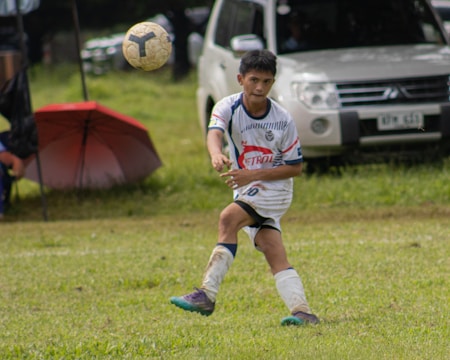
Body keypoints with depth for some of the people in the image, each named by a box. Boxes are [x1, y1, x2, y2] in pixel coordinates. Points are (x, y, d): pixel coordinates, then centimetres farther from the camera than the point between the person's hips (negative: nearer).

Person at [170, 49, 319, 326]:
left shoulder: (283, 120, -12)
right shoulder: (228, 107, -9)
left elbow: (296, 167, -7)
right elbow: (214, 132, -30)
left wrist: (254, 174, -20)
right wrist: (216, 154, -55)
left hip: (274, 187, -4)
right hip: (247, 190, 4)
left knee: (229, 218, -26)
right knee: (274, 254, -9)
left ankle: (208, 294, -32)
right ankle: (303, 311, -14)